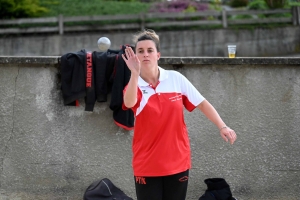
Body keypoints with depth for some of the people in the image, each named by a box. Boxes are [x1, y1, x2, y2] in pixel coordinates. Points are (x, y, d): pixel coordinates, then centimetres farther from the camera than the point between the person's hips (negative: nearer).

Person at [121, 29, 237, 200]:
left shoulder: (176, 79, -2)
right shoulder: (135, 85, -5)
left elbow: (201, 103, 5)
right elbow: (129, 103, -28)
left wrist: (222, 127, -2)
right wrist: (135, 73, -40)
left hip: (178, 162, 1)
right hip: (146, 165, -1)